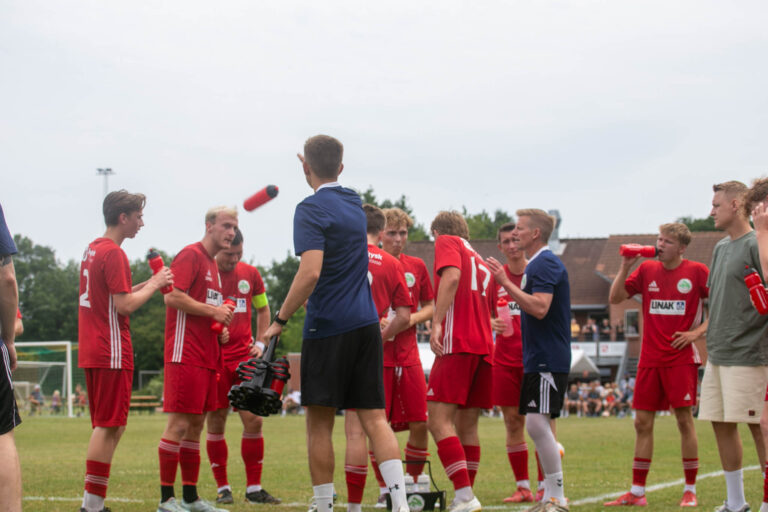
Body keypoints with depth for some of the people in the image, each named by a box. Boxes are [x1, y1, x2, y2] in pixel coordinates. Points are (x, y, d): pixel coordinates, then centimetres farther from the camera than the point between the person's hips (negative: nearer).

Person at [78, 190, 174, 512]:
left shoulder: (92, 250, 17)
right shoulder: (113, 253, -13)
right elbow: (125, 305, -18)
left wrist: (149, 283, 16)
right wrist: (154, 285, -5)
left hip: (92, 352, 10)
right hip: (112, 352, -10)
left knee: (107, 427, 12)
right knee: (109, 427, -8)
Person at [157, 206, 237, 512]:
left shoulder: (212, 264, 21)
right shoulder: (190, 255, -8)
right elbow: (173, 297, -19)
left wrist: (219, 328, 12)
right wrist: (214, 311, -15)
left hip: (206, 357, 10)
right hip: (185, 355, -10)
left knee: (196, 425, 11)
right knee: (179, 424, -8)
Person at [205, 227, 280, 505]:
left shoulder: (250, 274, 8)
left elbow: (263, 309, 21)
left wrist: (260, 342, 9)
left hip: (244, 356, 3)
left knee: (254, 420, -2)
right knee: (216, 422, 0)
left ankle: (254, 488, 8)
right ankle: (222, 488, 11)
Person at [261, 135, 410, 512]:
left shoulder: (311, 209, -9)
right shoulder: (354, 204, 13)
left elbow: (310, 272, -21)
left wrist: (280, 319, -15)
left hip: (328, 326, -6)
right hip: (367, 324, 6)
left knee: (319, 423, 1)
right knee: (374, 418, 2)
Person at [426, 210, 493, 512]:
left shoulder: (447, 242, 6)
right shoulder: (478, 260, 28)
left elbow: (451, 276, -14)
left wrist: (436, 324, -19)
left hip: (458, 343, -8)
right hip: (484, 347, 8)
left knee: (439, 420, -13)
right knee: (467, 426, 10)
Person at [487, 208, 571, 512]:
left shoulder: (546, 264, -14)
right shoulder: (537, 265, 19)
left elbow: (539, 308, -26)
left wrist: (505, 283, -23)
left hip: (547, 360, -11)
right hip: (536, 359, 11)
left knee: (537, 424, -14)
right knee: (537, 427, 10)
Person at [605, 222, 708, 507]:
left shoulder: (697, 272, -3)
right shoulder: (647, 270, 8)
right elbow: (615, 298, 7)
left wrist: (698, 332, -10)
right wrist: (625, 267, -4)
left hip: (681, 358, -4)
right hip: (650, 360, 4)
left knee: (684, 419, -4)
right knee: (642, 422, 4)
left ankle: (690, 491, 6)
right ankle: (637, 492, 11)